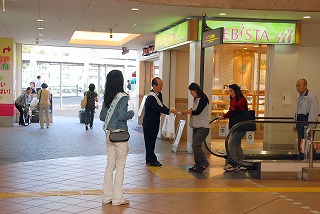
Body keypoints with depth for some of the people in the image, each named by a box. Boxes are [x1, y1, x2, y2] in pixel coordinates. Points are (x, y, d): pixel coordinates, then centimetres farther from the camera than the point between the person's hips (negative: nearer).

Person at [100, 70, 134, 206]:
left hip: (109, 133, 7)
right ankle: (117, 198, 7)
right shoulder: (123, 97, -12)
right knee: (120, 166, 2)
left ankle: (107, 196, 18)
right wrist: (131, 113, -1)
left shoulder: (106, 98, 8)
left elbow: (102, 117, 11)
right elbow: (122, 116, -19)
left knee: (110, 165, 12)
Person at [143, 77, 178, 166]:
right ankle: (151, 160, 5)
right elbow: (158, 108, -27)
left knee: (152, 141, 14)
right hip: (149, 123, -9)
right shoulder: (151, 97, -22)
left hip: (155, 123, 9)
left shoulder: (159, 94, 8)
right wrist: (169, 110, -30)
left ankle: (150, 159, 22)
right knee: (150, 141, -1)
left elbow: (161, 106, 9)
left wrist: (169, 110, -9)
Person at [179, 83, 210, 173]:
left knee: (195, 145, -15)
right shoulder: (196, 99, 13)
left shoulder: (203, 99, -14)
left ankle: (204, 163, -2)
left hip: (203, 127, -9)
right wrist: (188, 111, 0)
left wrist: (187, 112, -9)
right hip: (196, 126, 9)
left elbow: (198, 111, -20)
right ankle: (198, 166, 14)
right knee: (196, 146, 8)